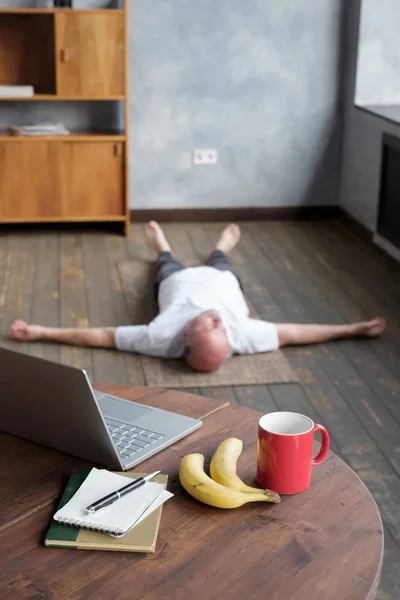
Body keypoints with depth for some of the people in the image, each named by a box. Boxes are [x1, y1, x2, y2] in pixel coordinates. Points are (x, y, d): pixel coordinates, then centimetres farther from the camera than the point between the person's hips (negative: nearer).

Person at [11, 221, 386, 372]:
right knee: (217, 262, 34)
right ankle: (223, 245, 69)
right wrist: (355, 329, -31)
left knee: (168, 262, 33)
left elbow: (102, 336, -43)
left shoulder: (162, 339, -51)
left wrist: (40, 333, -38)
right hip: (220, 280, 0)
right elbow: (293, 333, -37)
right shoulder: (240, 338, -49)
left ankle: (160, 245, 68)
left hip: (178, 280, 0)